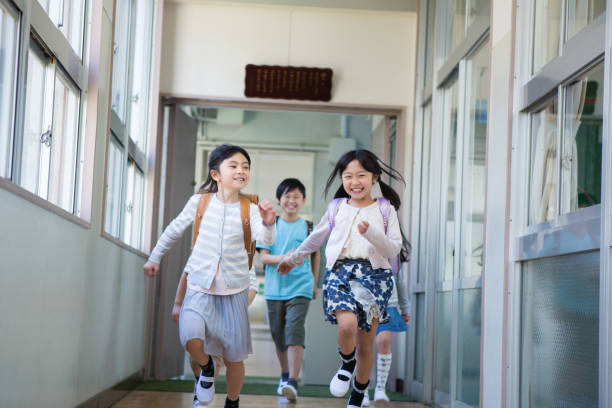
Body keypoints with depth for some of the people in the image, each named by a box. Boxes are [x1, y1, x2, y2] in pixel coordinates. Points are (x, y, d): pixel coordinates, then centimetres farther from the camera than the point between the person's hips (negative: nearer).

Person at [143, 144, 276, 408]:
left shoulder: (249, 209, -3)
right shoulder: (200, 201, 0)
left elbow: (265, 239, -19)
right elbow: (175, 230, 14)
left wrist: (268, 223, -40)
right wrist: (155, 257, 20)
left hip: (234, 289, 0)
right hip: (200, 287, 0)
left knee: (233, 356, 3)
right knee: (192, 339, -25)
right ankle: (206, 368, 10)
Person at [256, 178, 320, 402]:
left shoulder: (308, 227, 3)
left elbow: (316, 254, 16)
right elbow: (263, 257, -3)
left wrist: (314, 282, 19)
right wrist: (284, 258, -20)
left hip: (300, 288, -2)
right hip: (275, 288, 2)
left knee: (294, 331, -17)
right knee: (278, 334, 11)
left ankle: (293, 382, -20)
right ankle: (284, 375, 32)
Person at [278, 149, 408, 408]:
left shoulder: (385, 209, 6)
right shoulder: (337, 208, 11)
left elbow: (394, 249, -2)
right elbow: (316, 238, 26)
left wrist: (371, 233, -19)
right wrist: (293, 259, 35)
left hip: (373, 273, 0)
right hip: (340, 271, 0)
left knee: (366, 344, 4)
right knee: (347, 324, -27)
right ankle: (347, 364, 6)